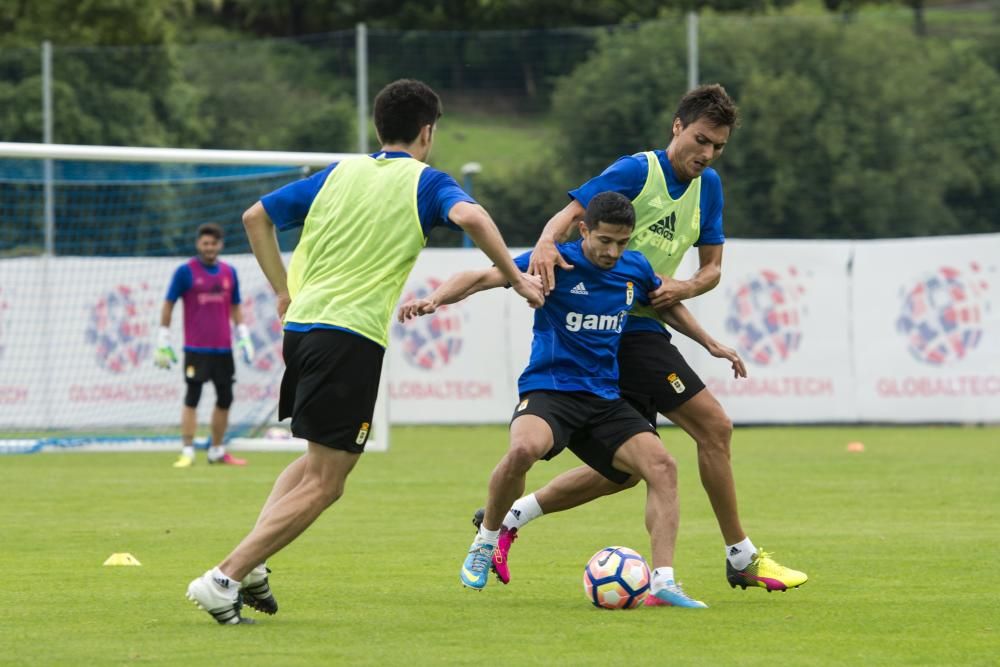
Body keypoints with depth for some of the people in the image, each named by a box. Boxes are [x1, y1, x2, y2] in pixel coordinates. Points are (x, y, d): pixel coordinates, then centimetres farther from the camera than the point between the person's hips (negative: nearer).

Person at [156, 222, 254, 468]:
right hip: (196, 348, -5)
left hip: (223, 348, 5)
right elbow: (168, 304, 1)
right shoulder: (185, 271, -2)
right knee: (192, 397, -9)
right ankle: (187, 452, -8)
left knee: (225, 399, 6)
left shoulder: (229, 272, 11)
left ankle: (217, 451, 17)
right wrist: (163, 341, -2)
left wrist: (244, 338, 14)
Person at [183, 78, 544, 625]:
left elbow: (255, 218, 19)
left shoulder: (338, 174, 17)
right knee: (324, 484, -2)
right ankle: (225, 577, -12)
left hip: (300, 327, 7)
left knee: (316, 460, 25)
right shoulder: (424, 181, 2)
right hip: (352, 335, -7)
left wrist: (285, 291, 24)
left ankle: (249, 563, 6)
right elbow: (470, 217, -18)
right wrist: (515, 277, -8)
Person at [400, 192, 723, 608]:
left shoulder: (635, 269, 7)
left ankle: (663, 582, -12)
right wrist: (435, 299, -34)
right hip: (548, 390, -5)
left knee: (661, 466, -15)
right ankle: (485, 543, -10)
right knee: (524, 449, -36)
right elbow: (481, 278, -17)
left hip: (605, 399, 5)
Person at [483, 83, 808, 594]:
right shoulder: (638, 170, -11)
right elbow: (573, 212, -19)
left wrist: (683, 288, -9)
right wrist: (548, 242, -41)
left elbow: (712, 268, 13)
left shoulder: (708, 186, 12)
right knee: (713, 426, -12)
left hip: (645, 324, 9)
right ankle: (742, 558, -3)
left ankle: (507, 518, 15)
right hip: (621, 326, -9)